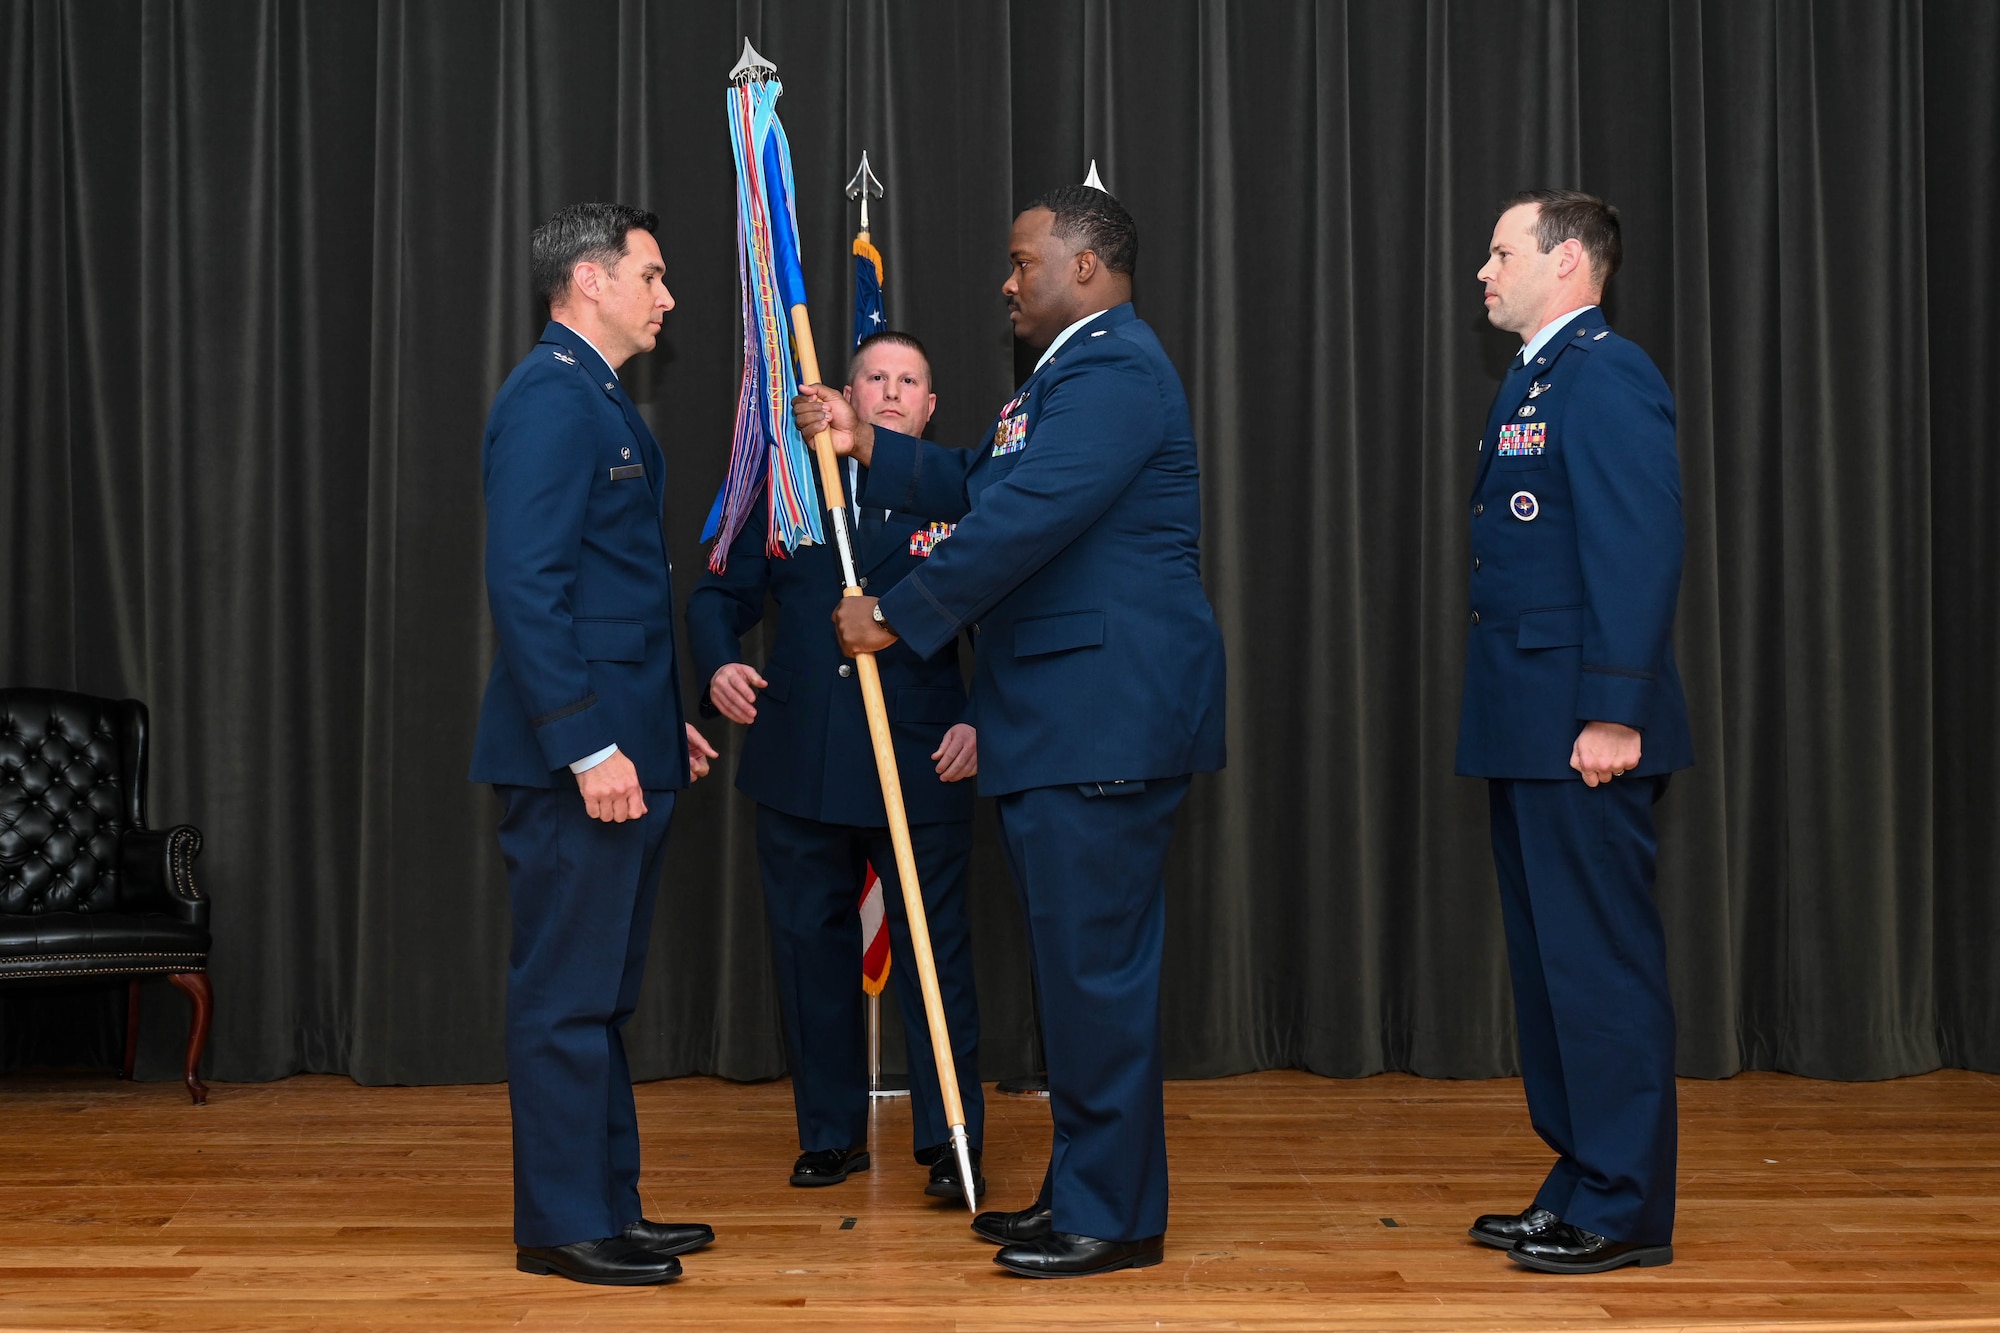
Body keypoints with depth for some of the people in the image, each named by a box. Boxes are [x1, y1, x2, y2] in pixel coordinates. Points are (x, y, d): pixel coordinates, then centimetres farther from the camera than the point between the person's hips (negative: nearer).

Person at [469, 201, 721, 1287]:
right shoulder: (550, 397, -14)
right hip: (577, 757, -10)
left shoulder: (597, 399, 18)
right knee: (567, 994, -2)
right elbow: (525, 584, -22)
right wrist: (590, 746, -23)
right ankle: (561, 1226, 8)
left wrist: (663, 721, 21)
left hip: (620, 748, 10)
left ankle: (608, 1204, 25)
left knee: (600, 992, 16)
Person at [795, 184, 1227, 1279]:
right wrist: (864, 444, 14)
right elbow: (979, 488, 25)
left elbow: (1023, 520, -23)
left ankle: (1113, 1216, 4)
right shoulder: (1075, 370, 22)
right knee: (1082, 962, 16)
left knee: (1094, 962, -5)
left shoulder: (1112, 370, -15)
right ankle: (1084, 1191, 26)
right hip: (1066, 718, 11)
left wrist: (896, 617, -15)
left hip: (1103, 720, -11)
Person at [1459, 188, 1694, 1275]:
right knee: (1549, 961, 14)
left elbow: (1639, 552, -19)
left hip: (1583, 729, -10)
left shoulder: (1606, 375, -11)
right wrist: (1509, 721, 15)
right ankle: (1578, 1182, 24)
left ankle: (1625, 1209, 6)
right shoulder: (1532, 380, 19)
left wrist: (1616, 712, -23)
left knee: (1601, 961, -3)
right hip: (1528, 729, 10)